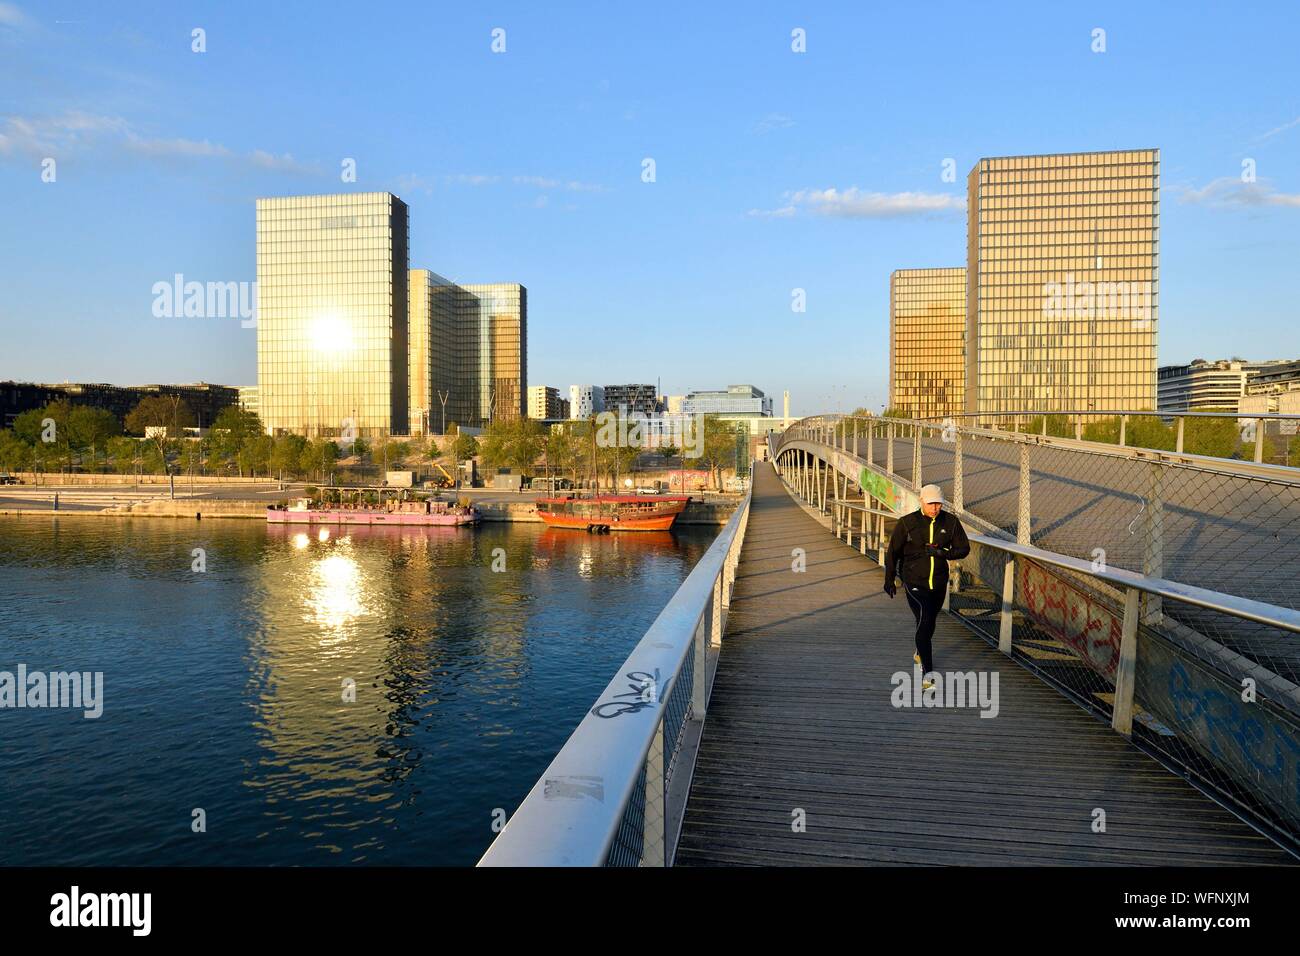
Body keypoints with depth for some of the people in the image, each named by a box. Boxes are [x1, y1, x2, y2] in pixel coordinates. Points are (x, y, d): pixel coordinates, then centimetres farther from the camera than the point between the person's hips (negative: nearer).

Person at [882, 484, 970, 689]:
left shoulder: (950, 522, -4)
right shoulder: (906, 523, -11)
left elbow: (964, 548, 0)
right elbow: (893, 552, -1)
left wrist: (942, 552, -19)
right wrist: (889, 579, 4)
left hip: (939, 583, 4)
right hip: (914, 582, -4)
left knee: (930, 622, 22)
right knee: (924, 621, -19)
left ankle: (920, 653, 51)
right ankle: (928, 673, -18)